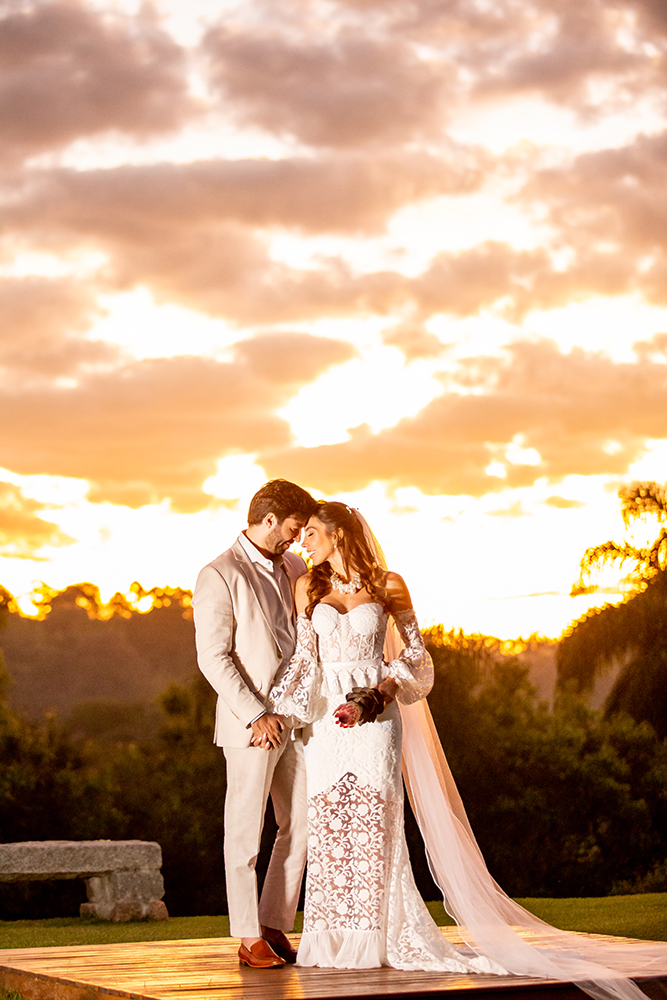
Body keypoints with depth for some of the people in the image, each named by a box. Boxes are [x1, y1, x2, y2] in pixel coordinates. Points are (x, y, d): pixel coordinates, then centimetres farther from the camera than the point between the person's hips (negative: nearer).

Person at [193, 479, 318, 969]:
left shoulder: (295, 568, 12)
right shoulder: (220, 576, -9)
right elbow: (213, 658, -14)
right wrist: (256, 715, -20)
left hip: (295, 720, 7)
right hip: (251, 724, -7)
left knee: (301, 825, 7)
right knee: (246, 831, 1)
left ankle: (276, 927, 16)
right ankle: (249, 938, 8)